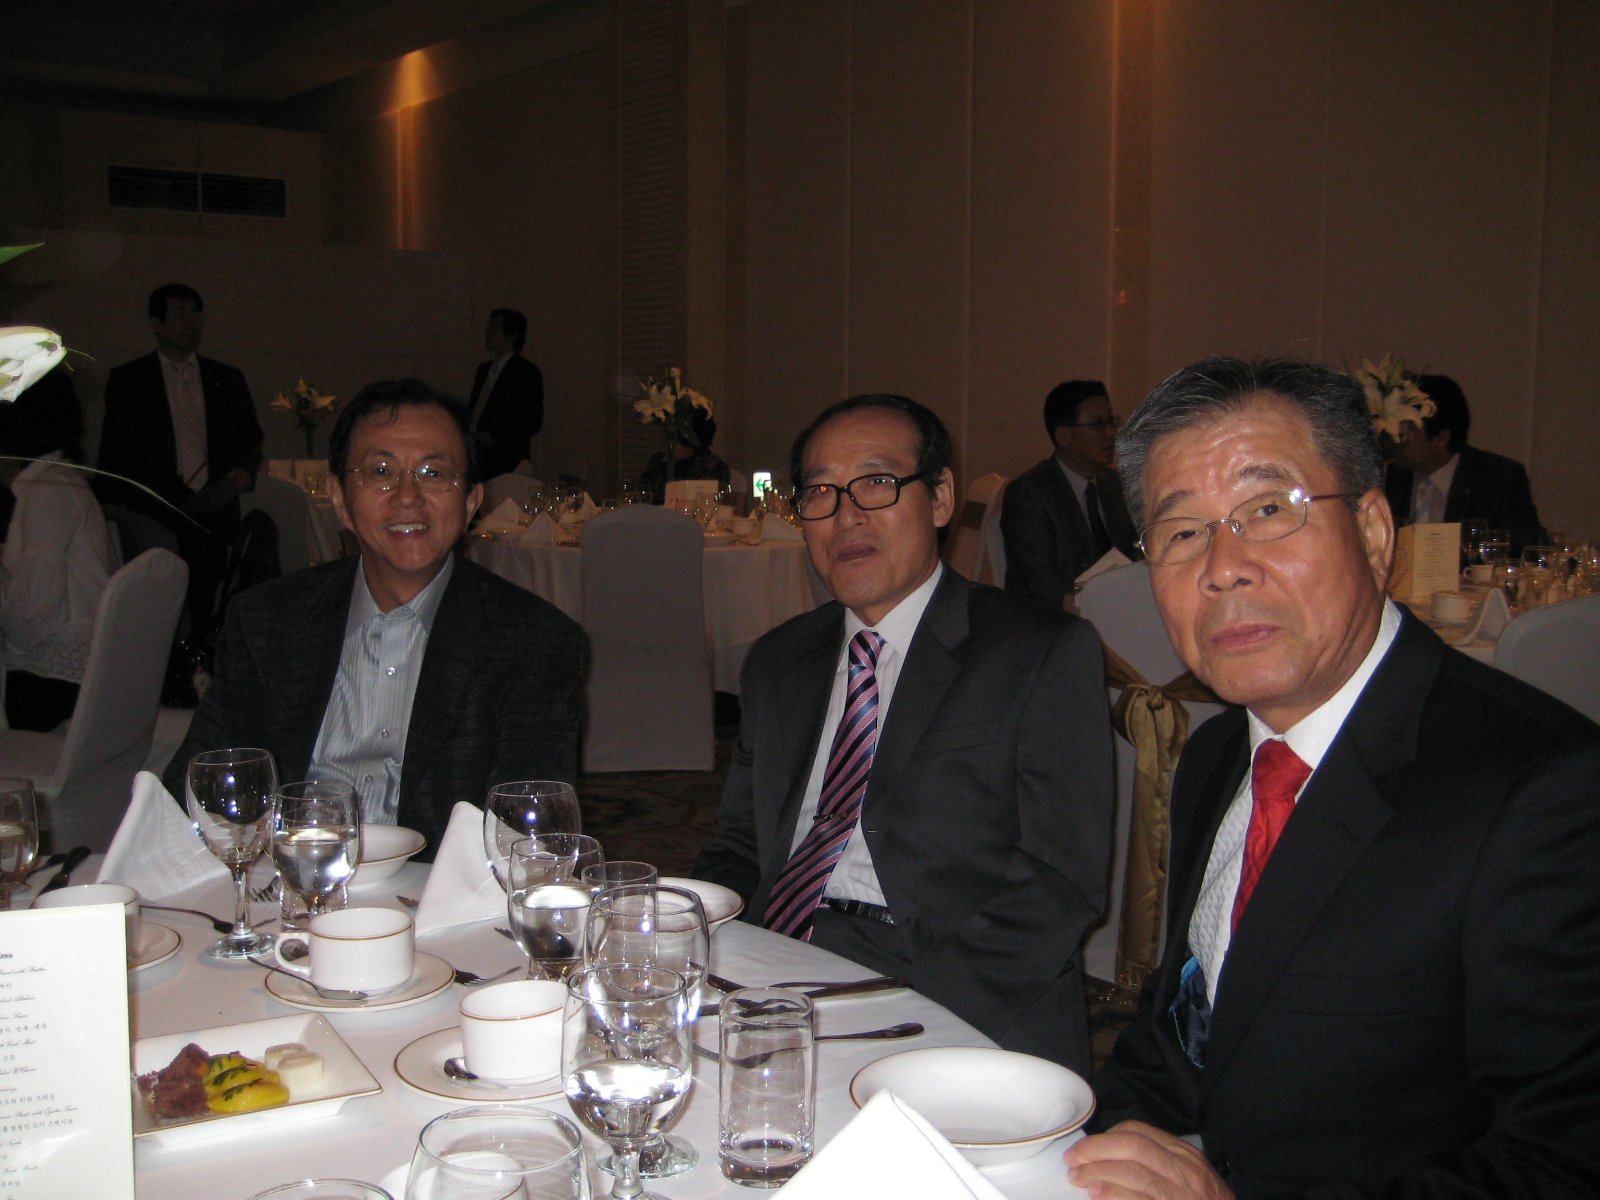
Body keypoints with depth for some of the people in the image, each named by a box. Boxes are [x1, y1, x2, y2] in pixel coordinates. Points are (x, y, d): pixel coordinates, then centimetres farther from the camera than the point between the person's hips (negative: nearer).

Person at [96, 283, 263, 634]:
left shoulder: (228, 379, 17)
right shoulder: (126, 379, 10)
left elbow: (250, 436, 19)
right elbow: (112, 456, 9)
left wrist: (242, 471, -3)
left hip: (214, 518, 2)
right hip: (152, 518, -2)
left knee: (204, 614, -4)